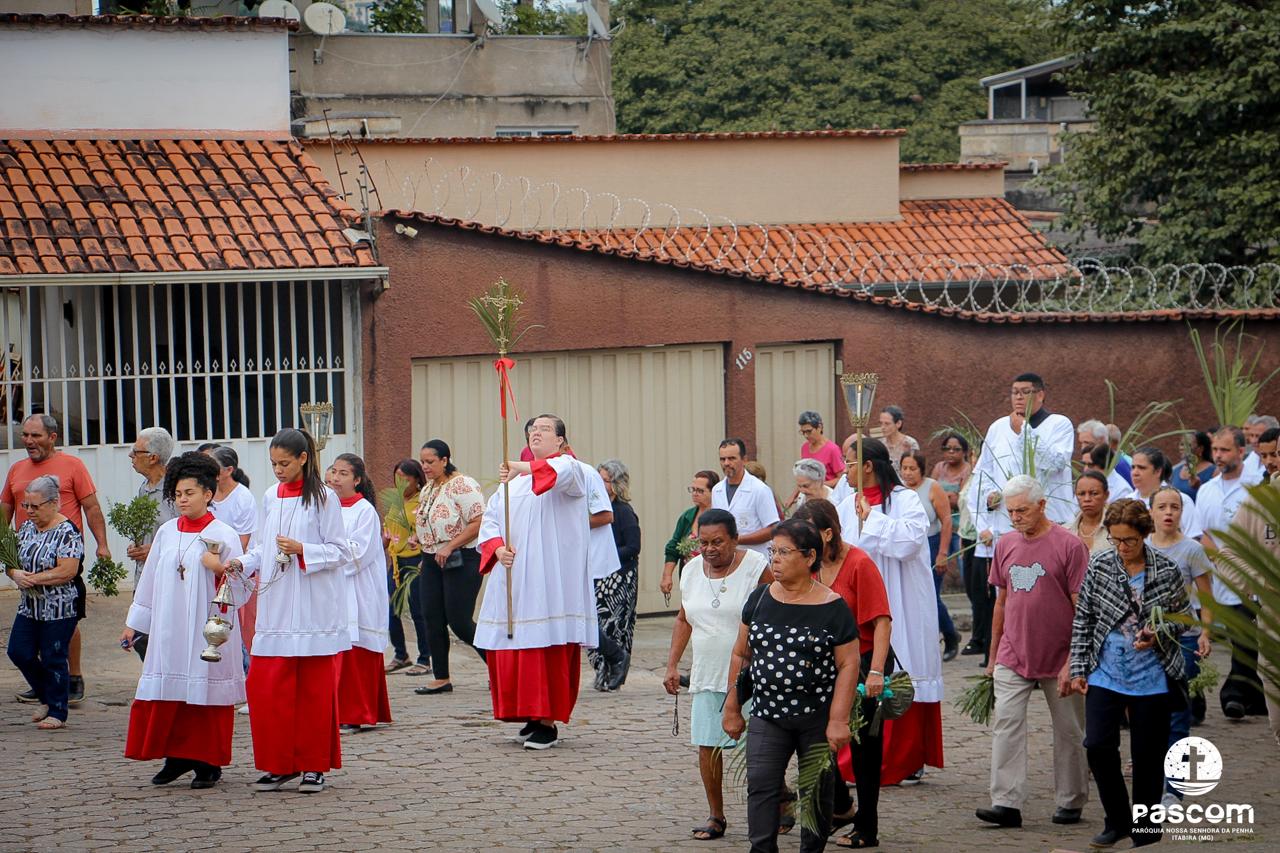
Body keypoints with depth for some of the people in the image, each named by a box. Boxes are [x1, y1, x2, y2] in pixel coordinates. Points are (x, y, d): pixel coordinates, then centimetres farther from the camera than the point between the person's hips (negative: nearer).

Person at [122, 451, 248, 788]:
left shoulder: (224, 535, -4)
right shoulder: (166, 532, 10)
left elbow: (242, 589, -4)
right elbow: (150, 580, 18)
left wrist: (219, 570, -21)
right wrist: (133, 623, 19)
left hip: (208, 631, -4)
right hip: (169, 631, 4)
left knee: (205, 692, -1)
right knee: (168, 694, 3)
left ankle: (208, 762, 9)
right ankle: (177, 757, 16)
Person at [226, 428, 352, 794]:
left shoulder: (323, 497, -3)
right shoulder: (270, 497, 11)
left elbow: (340, 551, -4)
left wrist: (302, 550, -17)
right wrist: (242, 563, -1)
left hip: (314, 608, -4)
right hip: (276, 605, 5)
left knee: (314, 688, 1)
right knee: (265, 685, -2)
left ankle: (314, 766, 10)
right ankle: (279, 764, 9)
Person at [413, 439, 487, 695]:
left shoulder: (462, 485, -13)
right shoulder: (427, 490, 14)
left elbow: (478, 523, -19)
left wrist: (449, 547, -21)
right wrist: (427, 553, 12)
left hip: (461, 560, -9)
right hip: (432, 561, 9)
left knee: (459, 621, -9)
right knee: (432, 619, 3)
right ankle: (441, 679, 10)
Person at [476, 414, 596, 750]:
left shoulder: (569, 468, 2)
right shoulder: (512, 480, 21)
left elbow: (561, 472, -24)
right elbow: (490, 518, 16)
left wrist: (522, 468, -39)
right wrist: (498, 548, -4)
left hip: (550, 577, -6)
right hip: (513, 575, 6)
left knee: (548, 648, -10)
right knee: (510, 651, 3)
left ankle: (548, 722, -6)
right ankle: (532, 717, 14)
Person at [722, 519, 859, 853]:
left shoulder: (832, 608, -7)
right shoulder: (759, 599, 5)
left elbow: (848, 665, -8)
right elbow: (741, 654, 13)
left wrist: (838, 720, -14)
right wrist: (732, 708, 13)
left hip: (818, 717, -2)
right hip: (767, 714, 3)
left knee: (817, 790, 9)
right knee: (760, 784, -12)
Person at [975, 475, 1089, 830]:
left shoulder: (1069, 546, -9)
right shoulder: (1006, 545, 6)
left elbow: (1082, 610, -9)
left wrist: (1073, 662, -13)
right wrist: (993, 656, 16)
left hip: (1058, 659, -4)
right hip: (1013, 656, 4)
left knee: (1068, 731, 7)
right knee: (1006, 724, -8)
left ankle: (1070, 802, 19)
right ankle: (1007, 803, -9)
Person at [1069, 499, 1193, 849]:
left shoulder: (1166, 570, -5)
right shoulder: (1099, 565, -1)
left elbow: (1183, 615, 7)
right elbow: (1083, 619, 5)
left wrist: (1157, 633, -13)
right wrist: (1078, 669, 3)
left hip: (1152, 678, -1)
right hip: (1106, 673, 1)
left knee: (1148, 758, 4)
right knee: (1098, 745, -12)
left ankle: (1145, 835, 19)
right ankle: (1117, 820, 10)